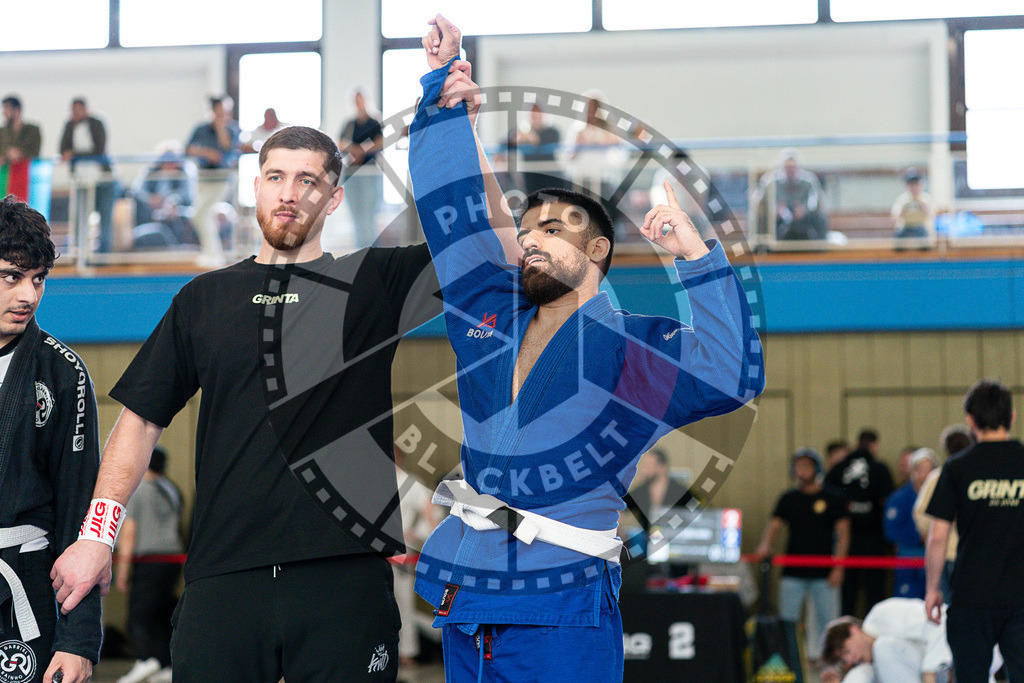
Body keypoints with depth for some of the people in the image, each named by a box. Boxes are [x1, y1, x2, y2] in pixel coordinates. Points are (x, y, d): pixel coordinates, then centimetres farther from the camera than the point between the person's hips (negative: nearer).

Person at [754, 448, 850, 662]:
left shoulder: (833, 498, 3)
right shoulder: (788, 499, 9)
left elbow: (843, 534, 1)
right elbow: (774, 525, 4)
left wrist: (838, 567, -7)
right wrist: (765, 546, -18)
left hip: (824, 572, -2)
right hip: (793, 571, 2)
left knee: (827, 622, 0)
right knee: (787, 620, 0)